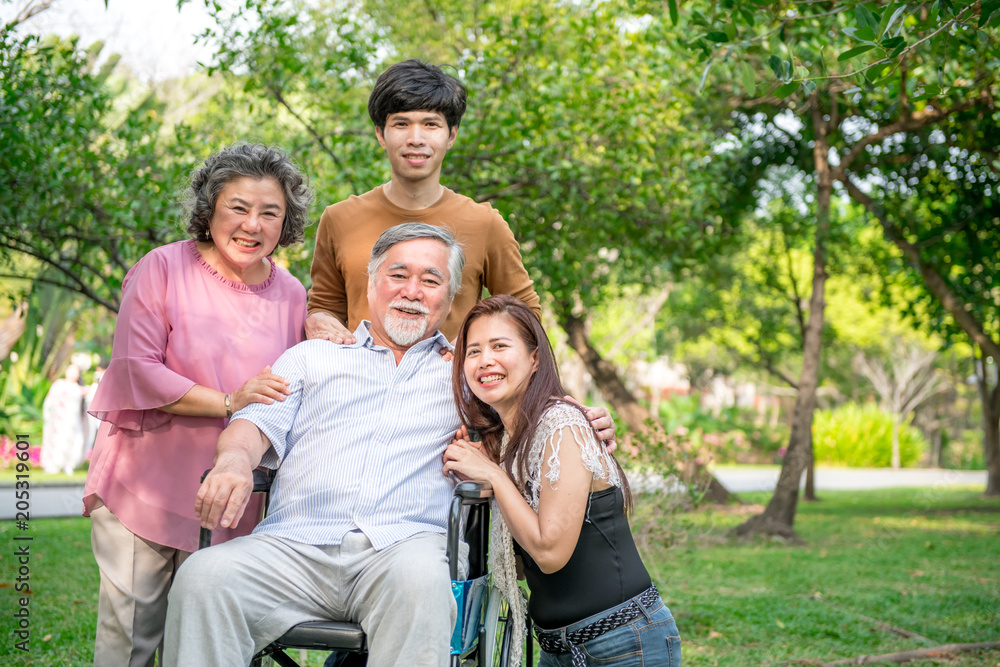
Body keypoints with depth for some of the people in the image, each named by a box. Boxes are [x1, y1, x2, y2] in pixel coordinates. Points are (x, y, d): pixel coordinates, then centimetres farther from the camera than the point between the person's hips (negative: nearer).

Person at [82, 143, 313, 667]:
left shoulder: (290, 295, 8)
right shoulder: (164, 269, -5)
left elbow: (291, 401, 19)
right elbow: (135, 370, -12)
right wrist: (228, 403, -17)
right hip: (145, 489, -3)